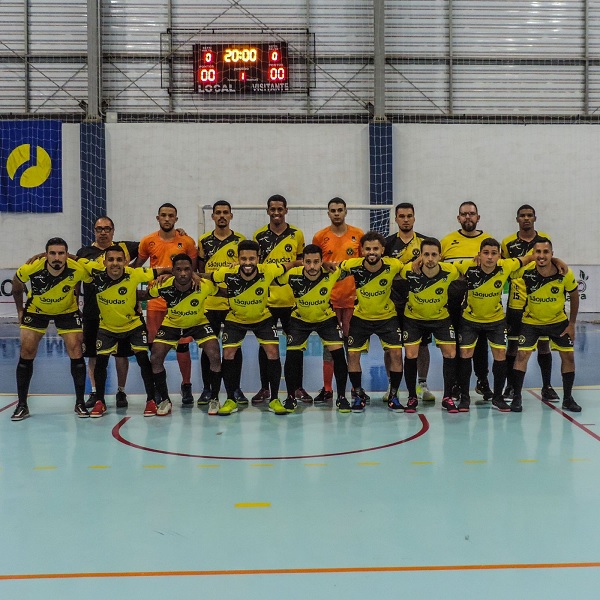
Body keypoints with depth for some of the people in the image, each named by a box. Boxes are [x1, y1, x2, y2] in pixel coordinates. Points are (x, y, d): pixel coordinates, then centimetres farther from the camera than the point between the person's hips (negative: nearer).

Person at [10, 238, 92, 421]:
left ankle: (80, 403, 3)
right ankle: (22, 405, 6)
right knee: (26, 352, -5)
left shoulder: (77, 269, -31)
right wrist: (20, 310, 2)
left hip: (67, 311, 0)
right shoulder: (31, 268, -30)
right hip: (36, 310, 1)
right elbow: (17, 285, -6)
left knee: (76, 350, -10)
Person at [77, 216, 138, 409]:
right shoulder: (84, 252, 7)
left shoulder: (124, 248, 5)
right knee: (93, 354, 5)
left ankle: (121, 392, 17)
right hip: (93, 312, 1)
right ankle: (95, 392, 17)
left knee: (121, 353, 5)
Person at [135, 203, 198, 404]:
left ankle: (186, 387, 14)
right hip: (155, 302, 1)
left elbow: (193, 270, 7)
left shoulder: (187, 242, 1)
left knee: (182, 345, 2)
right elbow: (136, 267, 15)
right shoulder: (148, 241, 4)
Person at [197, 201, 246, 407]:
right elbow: (199, 269, 12)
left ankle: (235, 389, 14)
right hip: (209, 302, 1)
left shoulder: (240, 240, 4)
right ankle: (207, 389, 13)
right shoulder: (204, 241, 7)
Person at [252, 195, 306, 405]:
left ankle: (297, 387, 17)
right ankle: (264, 388, 15)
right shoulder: (259, 235, 3)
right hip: (266, 299, 0)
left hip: (291, 299, 0)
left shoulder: (297, 234, 4)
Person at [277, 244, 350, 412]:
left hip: (326, 317, 0)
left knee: (338, 354, -10)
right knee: (292, 356, -8)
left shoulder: (331, 274, -27)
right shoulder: (292, 275, -28)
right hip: (300, 319, 0)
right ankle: (291, 397, 13)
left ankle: (341, 397, 6)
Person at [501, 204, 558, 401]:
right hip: (516, 302, -1)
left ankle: (547, 387, 15)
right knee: (513, 344, 4)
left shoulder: (545, 239, 5)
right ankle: (510, 387, 13)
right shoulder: (508, 243, 1)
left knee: (544, 344, 5)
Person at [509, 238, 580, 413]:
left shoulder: (565, 274, -21)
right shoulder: (525, 273, -25)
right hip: (531, 322, -1)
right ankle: (516, 397, -1)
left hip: (558, 321, 1)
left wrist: (572, 323, -3)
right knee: (521, 355, -12)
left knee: (568, 356, 2)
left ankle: (568, 398, 16)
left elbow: (574, 296, -5)